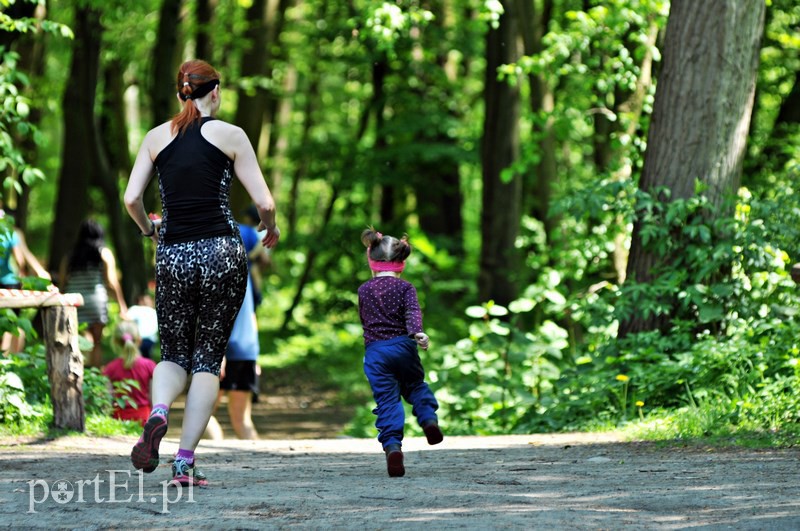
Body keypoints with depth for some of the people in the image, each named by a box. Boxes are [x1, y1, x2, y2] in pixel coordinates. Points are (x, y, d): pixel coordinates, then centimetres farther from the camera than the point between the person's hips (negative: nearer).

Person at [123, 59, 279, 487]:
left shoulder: (157, 137, 8)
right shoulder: (230, 135, 1)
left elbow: (131, 199, 2)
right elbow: (264, 202, -2)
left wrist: (149, 230, 22)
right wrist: (270, 229, 20)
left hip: (172, 255, 2)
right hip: (222, 253, -2)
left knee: (174, 355, 14)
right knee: (208, 358, 6)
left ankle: (157, 414, -19)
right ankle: (185, 463, -3)